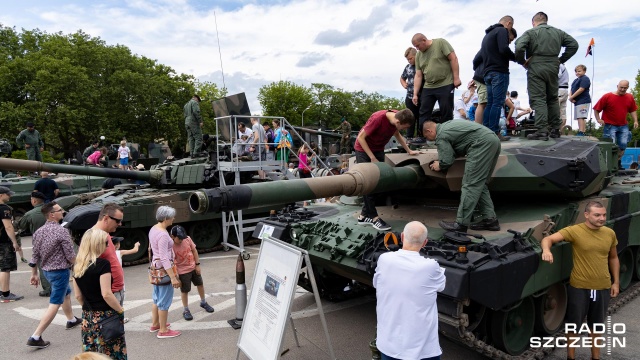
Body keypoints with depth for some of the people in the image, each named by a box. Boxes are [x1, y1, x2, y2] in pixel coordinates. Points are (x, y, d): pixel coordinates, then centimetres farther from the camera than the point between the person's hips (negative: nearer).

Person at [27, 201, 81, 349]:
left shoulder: (38, 232, 2)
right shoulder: (62, 231, -22)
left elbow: (35, 255, 7)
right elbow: (71, 256, -18)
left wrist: (34, 273, 16)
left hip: (47, 270, 9)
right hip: (60, 271, -9)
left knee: (66, 293, 28)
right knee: (54, 304, -1)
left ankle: (71, 320, 46)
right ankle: (35, 338, -2)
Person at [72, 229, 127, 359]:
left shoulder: (77, 267, 5)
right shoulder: (103, 264, -17)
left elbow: (78, 295, 11)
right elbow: (106, 294, -20)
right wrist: (120, 310, -8)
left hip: (88, 317, 7)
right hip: (105, 317, -7)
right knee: (111, 354, 3)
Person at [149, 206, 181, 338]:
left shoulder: (153, 229, 5)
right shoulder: (163, 234, -23)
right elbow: (164, 258, -26)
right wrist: (173, 277, -26)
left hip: (155, 267, 10)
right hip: (163, 269, -10)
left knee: (157, 298, 22)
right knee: (164, 300, 1)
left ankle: (155, 324, 35)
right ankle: (163, 330, 11)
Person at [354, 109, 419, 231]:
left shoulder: (397, 118, -11)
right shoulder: (378, 118, -31)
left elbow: (397, 134, 11)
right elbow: (361, 137, -23)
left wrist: (409, 151, 9)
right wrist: (372, 158, -20)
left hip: (378, 150, 6)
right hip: (363, 149, -6)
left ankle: (364, 215, 6)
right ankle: (373, 217, -5)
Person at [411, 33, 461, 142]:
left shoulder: (441, 43, -3)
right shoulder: (418, 55, 11)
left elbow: (453, 58, -7)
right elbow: (418, 76, 10)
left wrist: (456, 78, -13)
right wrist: (415, 94, 5)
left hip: (445, 85, -5)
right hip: (428, 88, 5)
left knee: (446, 113, 0)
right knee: (424, 113, 3)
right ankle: (422, 136, 8)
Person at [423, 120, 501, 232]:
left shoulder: (440, 136, -1)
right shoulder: (447, 125, 27)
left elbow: (447, 161, -8)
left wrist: (439, 166, 15)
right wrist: (441, 160, 23)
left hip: (483, 143, -10)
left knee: (470, 185, -9)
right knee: (480, 184, 15)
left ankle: (461, 224, -9)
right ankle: (490, 219, 14)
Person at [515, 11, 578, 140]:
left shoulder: (531, 32, -3)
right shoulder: (558, 32, 14)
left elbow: (519, 47, -18)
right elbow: (573, 44, 13)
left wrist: (522, 62, -4)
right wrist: (561, 59, 15)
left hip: (536, 68, -5)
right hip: (553, 68, 5)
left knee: (538, 100, -6)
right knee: (553, 99, 16)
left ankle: (542, 131, -15)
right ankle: (555, 129, 20)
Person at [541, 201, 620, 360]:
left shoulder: (610, 233, 1)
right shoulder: (575, 230, -14)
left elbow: (613, 258, 14)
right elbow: (548, 239, -22)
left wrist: (616, 282, 13)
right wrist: (546, 250, -44)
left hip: (603, 288, 4)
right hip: (579, 287, -4)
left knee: (596, 326, 22)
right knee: (573, 325, 10)